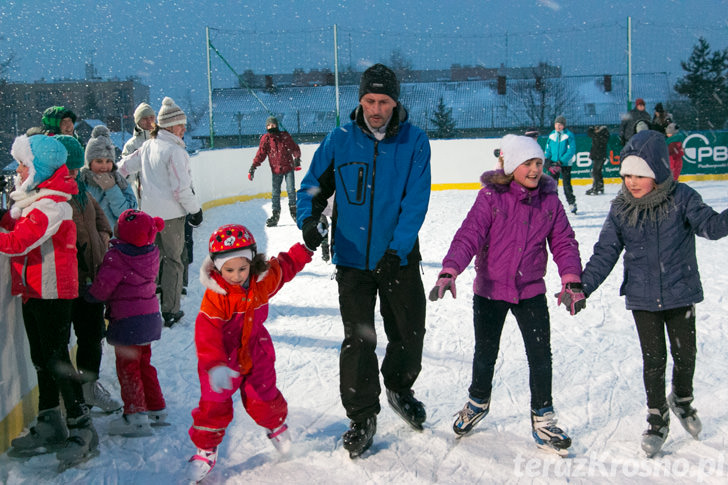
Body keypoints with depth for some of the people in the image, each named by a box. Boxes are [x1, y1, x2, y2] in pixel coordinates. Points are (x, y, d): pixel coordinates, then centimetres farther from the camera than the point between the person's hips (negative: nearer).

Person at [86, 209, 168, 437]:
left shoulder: (117, 256, -20)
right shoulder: (151, 252, 2)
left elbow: (103, 286, -18)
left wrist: (89, 294, 2)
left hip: (127, 321, -8)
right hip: (150, 316, 8)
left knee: (127, 367, 2)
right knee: (143, 363, 20)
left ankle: (135, 415, 5)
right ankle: (157, 409, 27)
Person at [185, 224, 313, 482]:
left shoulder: (265, 278, -13)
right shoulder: (214, 295, -26)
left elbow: (286, 265, 8)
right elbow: (207, 332, -32)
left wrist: (306, 248, 5)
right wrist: (214, 364, -43)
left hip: (255, 351, 3)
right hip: (223, 355, -3)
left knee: (263, 398, 9)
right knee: (213, 405, -2)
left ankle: (277, 425, 42)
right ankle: (206, 449, 20)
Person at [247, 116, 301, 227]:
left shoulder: (285, 136, 0)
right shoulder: (265, 139, 2)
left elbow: (294, 148, 6)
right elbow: (261, 154, 3)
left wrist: (297, 158, -10)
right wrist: (253, 166, -4)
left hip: (288, 167, -1)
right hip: (276, 169, 1)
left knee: (291, 190, -8)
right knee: (275, 193, 2)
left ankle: (293, 209, 8)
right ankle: (275, 214, 9)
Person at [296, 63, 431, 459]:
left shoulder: (414, 142, -5)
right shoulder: (340, 140, -2)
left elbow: (416, 201, -12)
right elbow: (313, 186, 5)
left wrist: (397, 247, -22)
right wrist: (309, 218, -16)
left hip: (399, 258, 1)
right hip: (353, 258, 0)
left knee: (409, 333, 11)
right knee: (358, 340, 0)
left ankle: (399, 390, 41)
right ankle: (362, 416, 17)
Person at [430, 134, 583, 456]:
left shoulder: (549, 201, -2)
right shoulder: (491, 197, -12)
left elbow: (563, 242, 0)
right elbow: (468, 236, -18)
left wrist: (571, 280, -13)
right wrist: (449, 271, -30)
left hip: (531, 291, 2)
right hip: (490, 289, -2)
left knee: (541, 356, -1)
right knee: (485, 354, 11)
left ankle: (543, 421, 16)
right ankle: (478, 401, 40)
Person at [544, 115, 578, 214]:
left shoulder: (569, 135, -8)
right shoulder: (551, 136, 6)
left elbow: (571, 150, -13)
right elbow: (548, 150, 13)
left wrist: (561, 161, -19)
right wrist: (547, 161, -3)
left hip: (565, 164, -4)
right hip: (553, 164, 4)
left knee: (567, 184, 0)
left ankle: (572, 204, 14)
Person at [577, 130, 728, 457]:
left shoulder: (681, 198, -10)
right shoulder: (621, 209, -5)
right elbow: (605, 253, -2)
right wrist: (582, 286, -10)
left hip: (680, 293, 0)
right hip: (642, 298, 1)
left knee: (685, 354, 11)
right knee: (653, 360, 5)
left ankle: (682, 399, 42)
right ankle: (657, 420, 24)